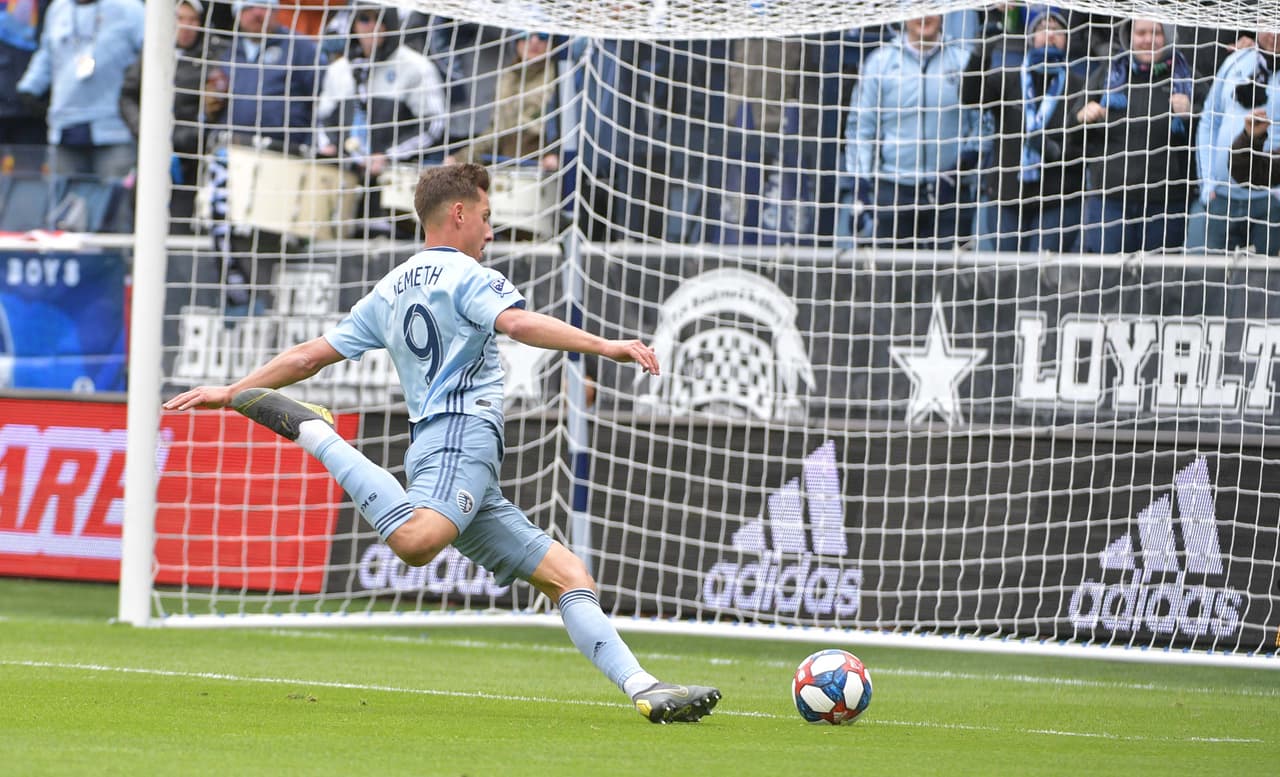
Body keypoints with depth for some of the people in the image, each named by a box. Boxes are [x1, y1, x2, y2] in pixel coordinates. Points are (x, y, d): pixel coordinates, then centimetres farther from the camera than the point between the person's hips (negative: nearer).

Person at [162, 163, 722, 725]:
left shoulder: (390, 290, 26)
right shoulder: (467, 276, 3)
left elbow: (310, 355, 26)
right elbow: (518, 324, -18)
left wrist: (230, 392, 35)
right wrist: (605, 346, -26)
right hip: (461, 434, -10)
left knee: (567, 574, 5)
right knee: (417, 542, -38)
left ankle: (644, 690, -8)